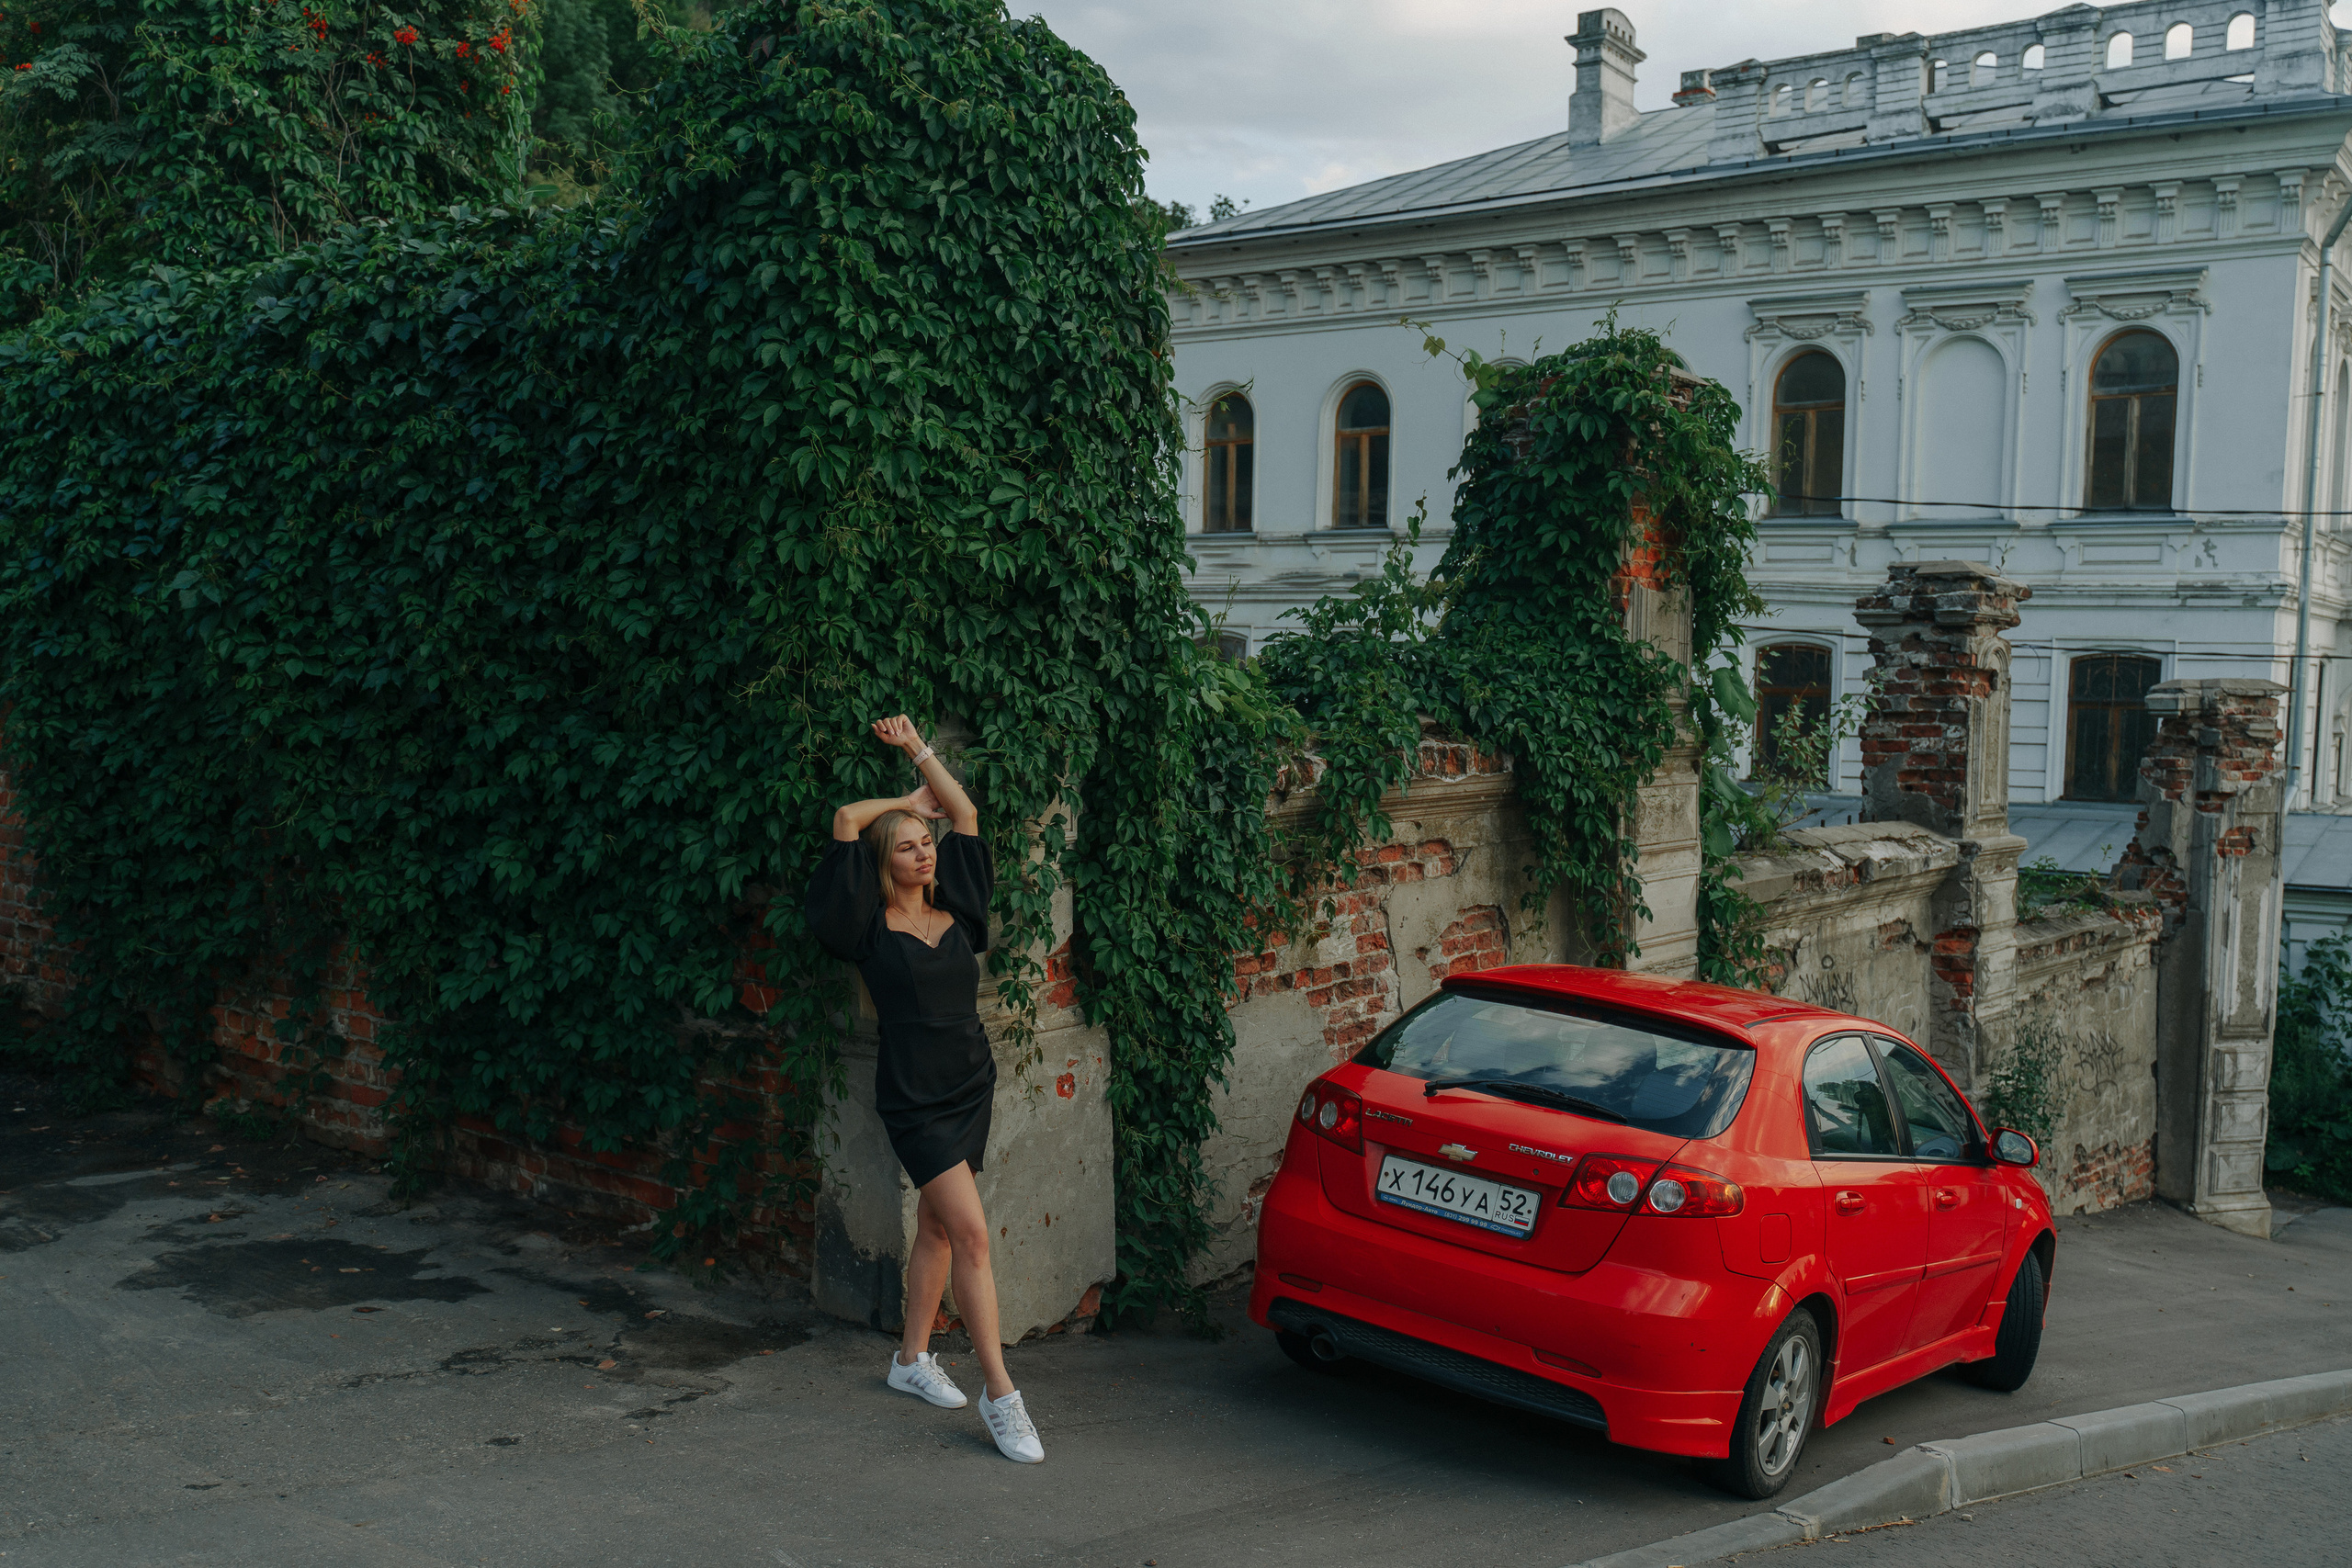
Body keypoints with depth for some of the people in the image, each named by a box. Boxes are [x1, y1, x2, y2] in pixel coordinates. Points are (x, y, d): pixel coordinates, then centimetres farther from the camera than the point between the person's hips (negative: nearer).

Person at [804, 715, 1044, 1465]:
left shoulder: (956, 913, 7)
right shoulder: (871, 927, -6)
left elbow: (965, 815, 12)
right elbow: (846, 818, -11)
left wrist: (919, 749, 13)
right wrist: (909, 802, 5)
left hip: (971, 1086, 6)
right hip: (915, 1099, -6)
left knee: (938, 1228, 15)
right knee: (972, 1233, -13)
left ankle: (912, 1359, 31)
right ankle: (1000, 1394, -10)